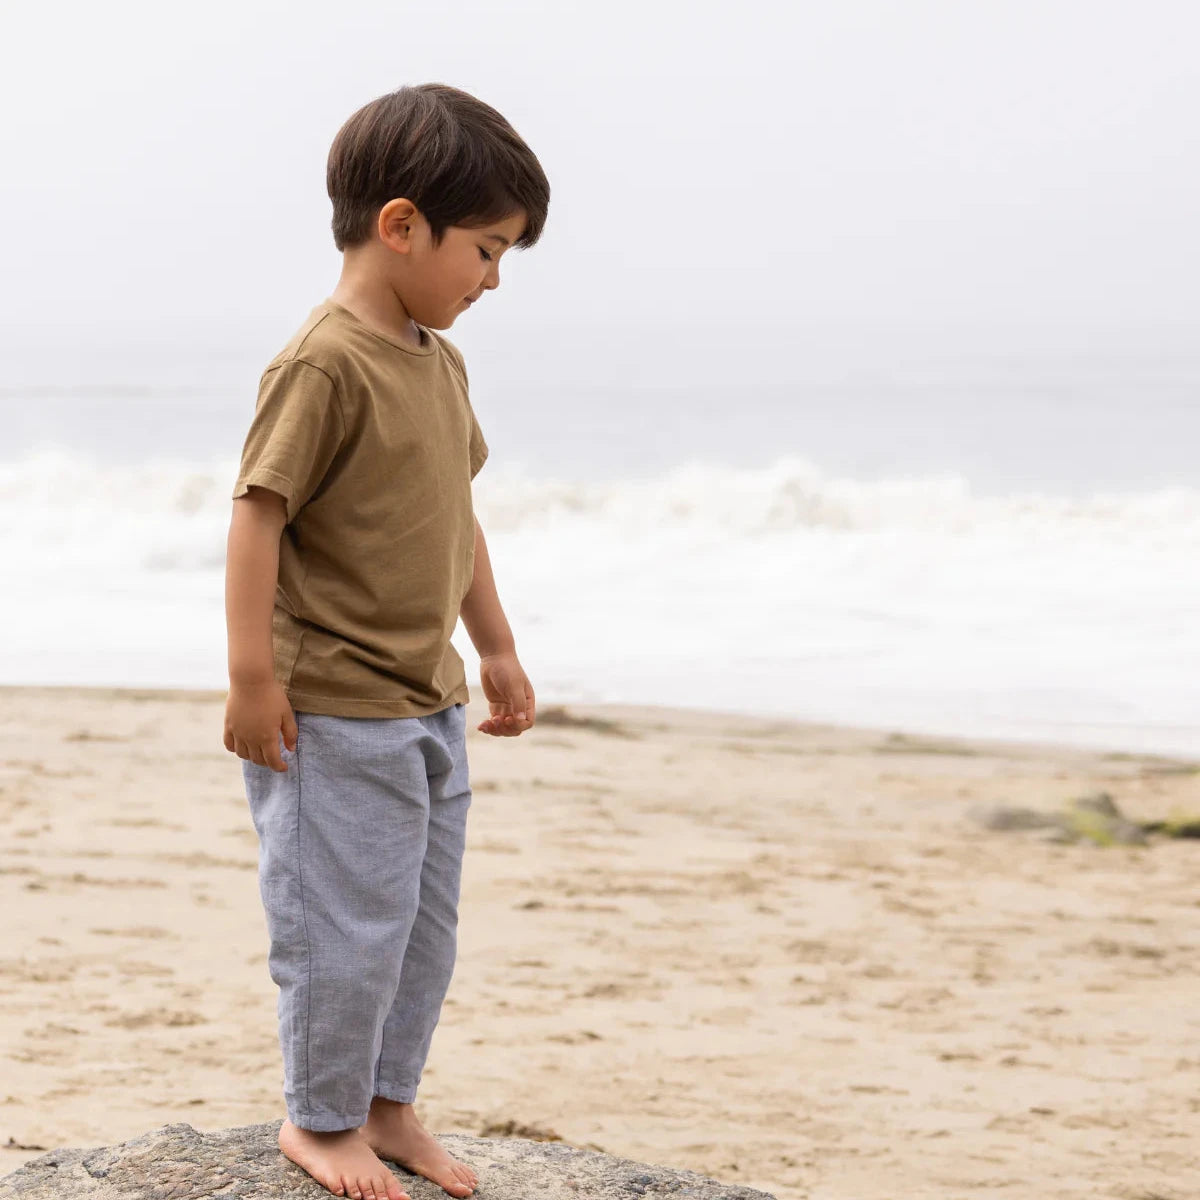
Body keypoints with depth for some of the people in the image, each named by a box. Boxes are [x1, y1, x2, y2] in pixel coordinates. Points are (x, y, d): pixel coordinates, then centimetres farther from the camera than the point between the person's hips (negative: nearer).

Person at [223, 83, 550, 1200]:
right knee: (348, 926, 0)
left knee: (425, 926, 15)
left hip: (427, 706, 9)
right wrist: (251, 675, -21)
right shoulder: (323, 364, -18)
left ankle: (384, 1104, 29)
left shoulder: (438, 361, 11)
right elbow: (258, 513, -19)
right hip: (334, 715, -9)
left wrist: (496, 647, 24)